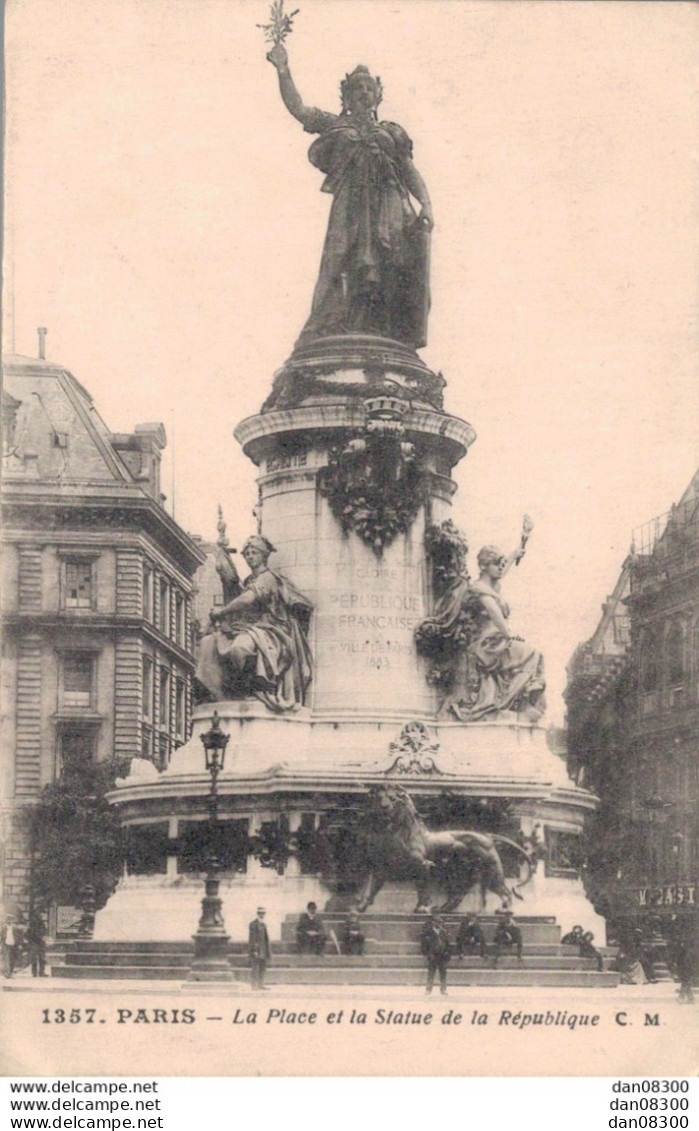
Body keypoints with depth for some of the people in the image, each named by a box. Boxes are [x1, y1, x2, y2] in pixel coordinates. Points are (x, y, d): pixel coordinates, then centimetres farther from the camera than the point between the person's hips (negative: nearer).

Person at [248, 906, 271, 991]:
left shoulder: (264, 924, 17)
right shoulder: (253, 924, -9)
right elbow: (252, 938, -14)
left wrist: (269, 951, 16)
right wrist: (254, 951, -20)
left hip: (263, 949, 8)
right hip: (256, 948, -8)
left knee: (263, 967, 7)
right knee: (255, 967, -8)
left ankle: (261, 985, 11)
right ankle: (254, 985, -7)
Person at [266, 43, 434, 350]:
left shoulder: (392, 133, 26)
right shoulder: (334, 125, 23)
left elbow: (411, 174, 17)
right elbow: (297, 107, 11)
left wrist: (426, 204, 0)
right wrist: (283, 71, 0)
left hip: (390, 206, 2)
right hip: (351, 205, -2)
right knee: (350, 269, -16)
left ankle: (396, 335, -24)